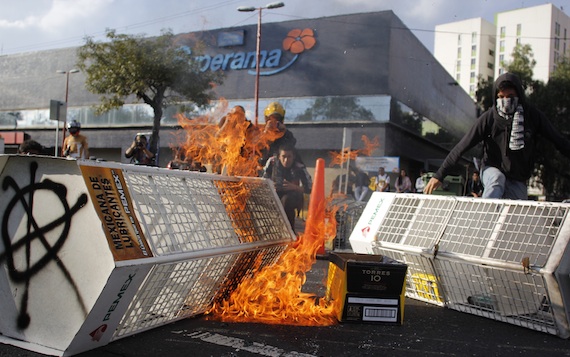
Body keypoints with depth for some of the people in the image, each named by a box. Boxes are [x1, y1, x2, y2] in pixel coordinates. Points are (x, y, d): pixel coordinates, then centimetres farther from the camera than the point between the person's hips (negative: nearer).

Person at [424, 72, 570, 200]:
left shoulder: (533, 116, -8)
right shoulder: (489, 118, -14)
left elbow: (558, 141, 1)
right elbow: (462, 146, -14)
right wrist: (439, 175, -18)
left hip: (518, 181, 3)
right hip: (492, 170, -3)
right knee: (496, 179, -36)